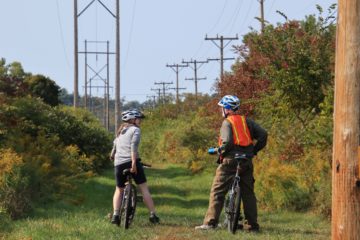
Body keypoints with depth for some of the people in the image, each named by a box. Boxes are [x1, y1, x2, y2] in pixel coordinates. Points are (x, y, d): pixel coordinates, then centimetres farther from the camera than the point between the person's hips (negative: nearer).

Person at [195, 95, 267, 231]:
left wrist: (220, 151, -2)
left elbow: (227, 142, -20)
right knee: (248, 193, 11)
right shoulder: (246, 121, 11)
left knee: (217, 191, -2)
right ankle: (253, 225, 12)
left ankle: (210, 223, -8)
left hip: (230, 160, -5)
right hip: (247, 162, 6)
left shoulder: (227, 122, -6)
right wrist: (254, 150, 12)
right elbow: (263, 135, 3)